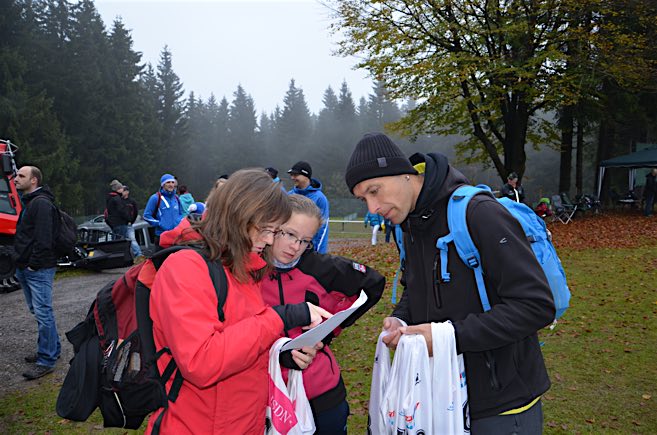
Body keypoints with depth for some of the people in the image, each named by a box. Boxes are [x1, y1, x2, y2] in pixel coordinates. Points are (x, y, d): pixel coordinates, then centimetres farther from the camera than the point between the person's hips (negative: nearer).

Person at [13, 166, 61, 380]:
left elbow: (43, 238, -21)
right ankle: (52, 349, 28)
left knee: (42, 312, -6)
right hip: (26, 268, 11)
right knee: (38, 311, 16)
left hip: (38, 269, -11)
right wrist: (21, 261, 16)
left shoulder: (41, 203, -14)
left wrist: (33, 264, -18)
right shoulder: (29, 202, 19)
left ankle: (46, 360, -1)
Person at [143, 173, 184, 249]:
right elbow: (146, 215, -4)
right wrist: (159, 224, -10)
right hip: (161, 235, -5)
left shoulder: (176, 198, 12)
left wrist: (180, 222, 6)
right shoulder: (156, 198, -5)